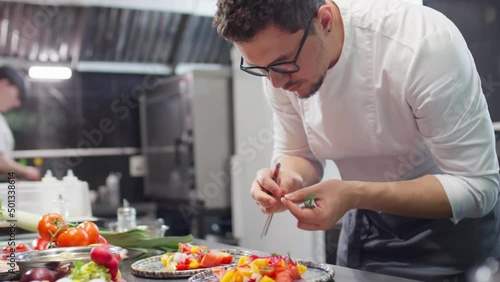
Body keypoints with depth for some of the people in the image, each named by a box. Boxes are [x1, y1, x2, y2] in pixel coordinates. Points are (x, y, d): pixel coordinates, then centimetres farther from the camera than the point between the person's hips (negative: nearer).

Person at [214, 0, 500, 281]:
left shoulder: (424, 43, -31)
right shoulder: (278, 57, -16)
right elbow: (299, 155, -3)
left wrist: (354, 195, -36)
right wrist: (287, 179, -25)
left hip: (452, 221, -4)